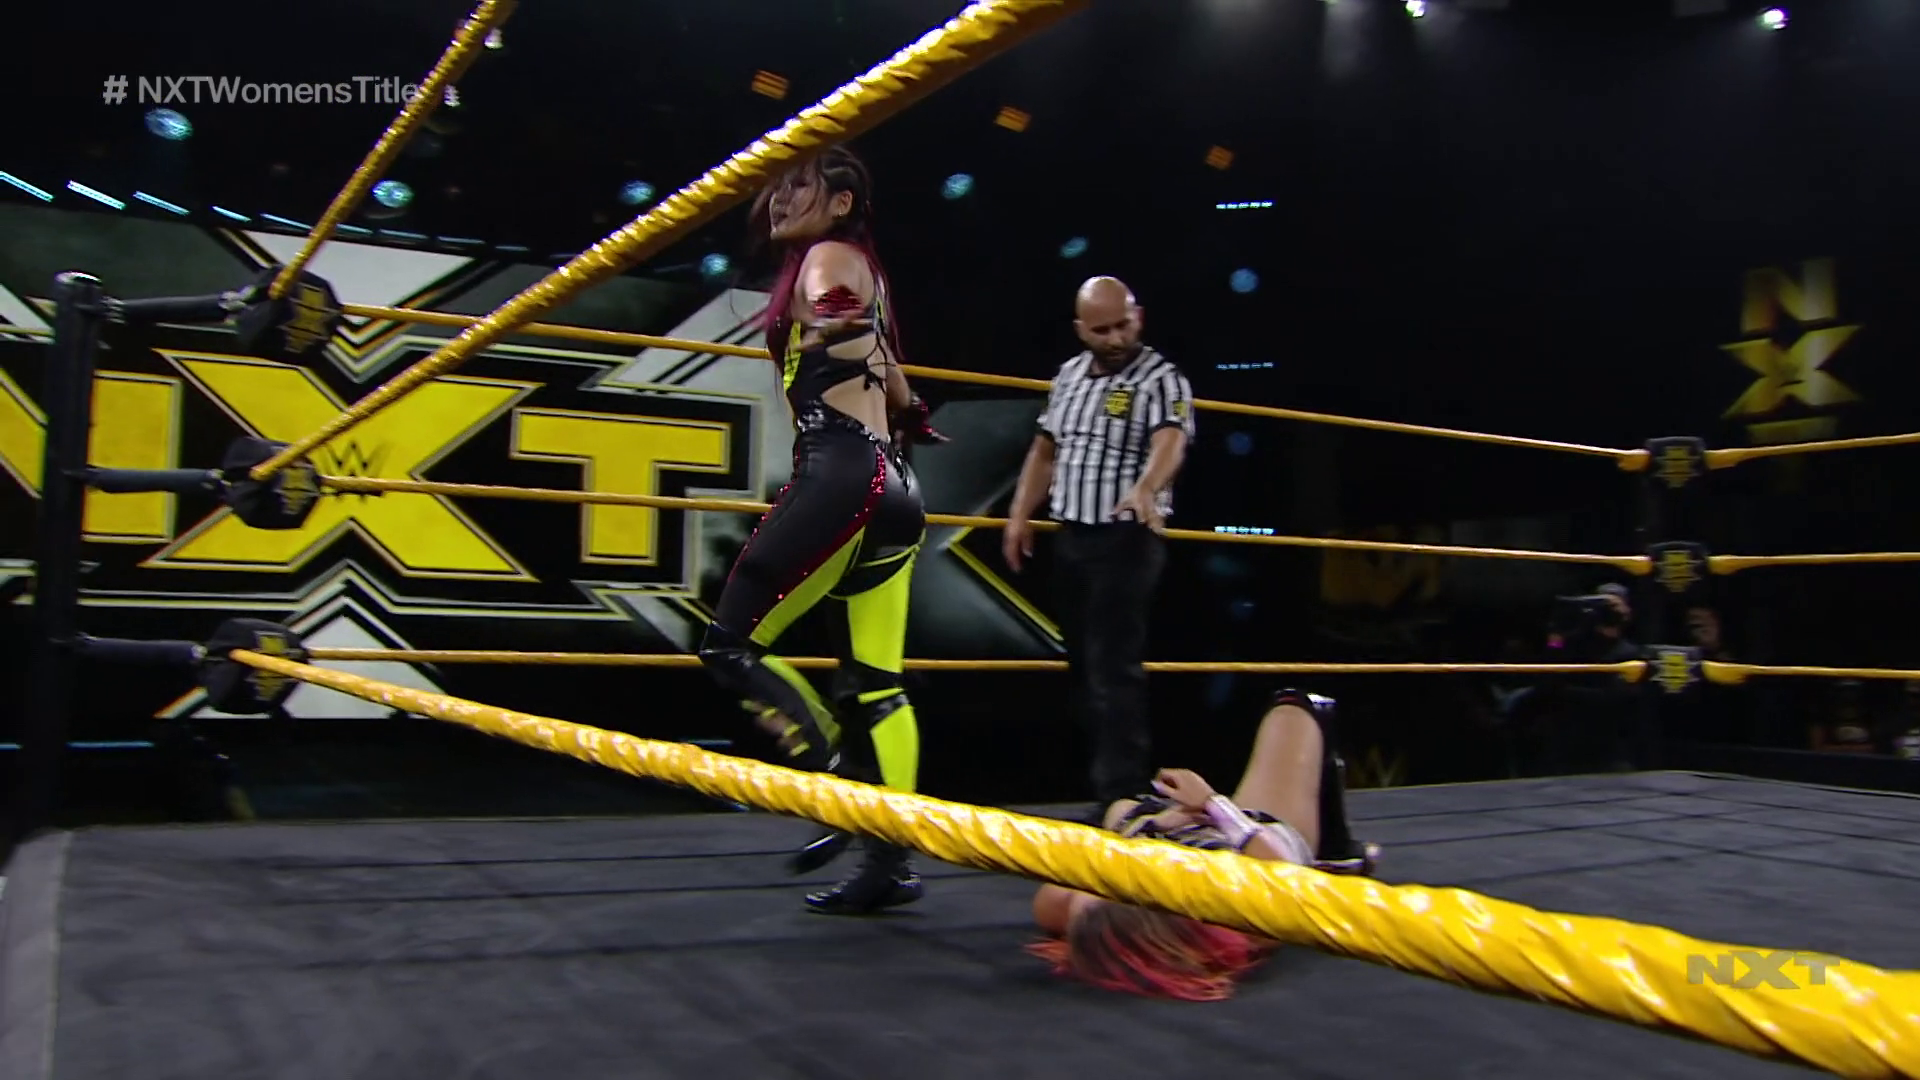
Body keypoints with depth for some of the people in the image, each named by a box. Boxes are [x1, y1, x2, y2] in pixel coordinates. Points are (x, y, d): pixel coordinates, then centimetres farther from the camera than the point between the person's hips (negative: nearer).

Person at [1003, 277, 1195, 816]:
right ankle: (1104, 770, 26)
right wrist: (1019, 517, 12)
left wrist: (1146, 489, -49)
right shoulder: (1068, 375, 12)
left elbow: (1170, 442, -29)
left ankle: (1120, 791, -5)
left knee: (1115, 665, -10)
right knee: (1082, 663, 13)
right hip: (1070, 537, 7)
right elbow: (1044, 451, 19)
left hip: (1127, 539, -7)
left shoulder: (1161, 379, -10)